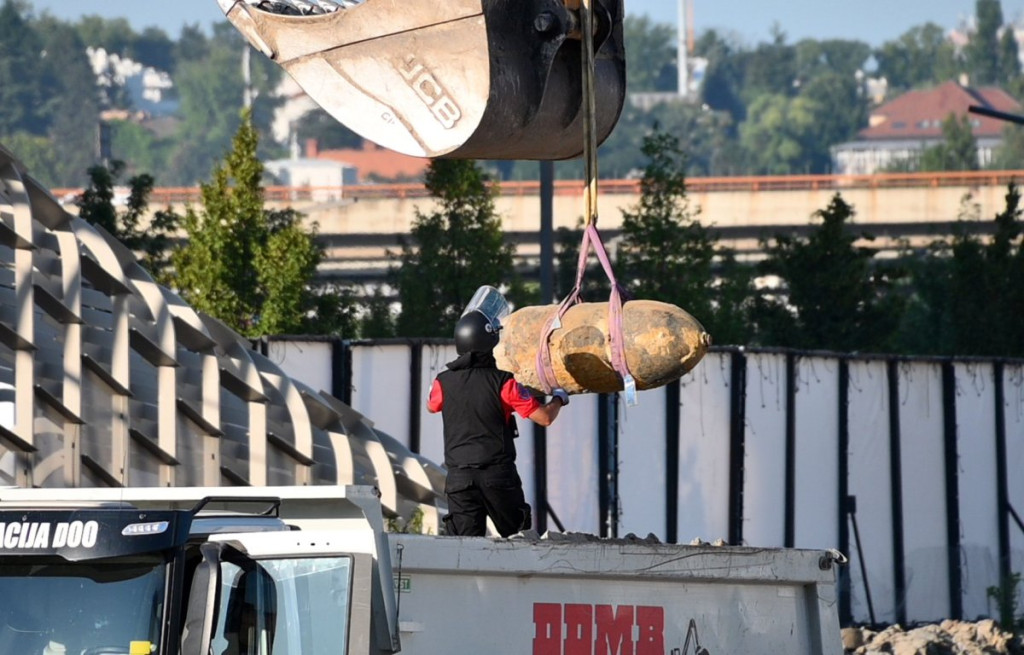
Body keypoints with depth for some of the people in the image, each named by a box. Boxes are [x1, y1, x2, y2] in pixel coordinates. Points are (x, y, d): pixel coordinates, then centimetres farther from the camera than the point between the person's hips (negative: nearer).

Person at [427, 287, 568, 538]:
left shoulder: (443, 382, 1)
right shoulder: (503, 382, -8)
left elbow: (431, 405, 26)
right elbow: (544, 417, -7)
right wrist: (559, 399, 16)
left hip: (459, 477, 2)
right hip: (498, 474, -2)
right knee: (520, 541, 13)